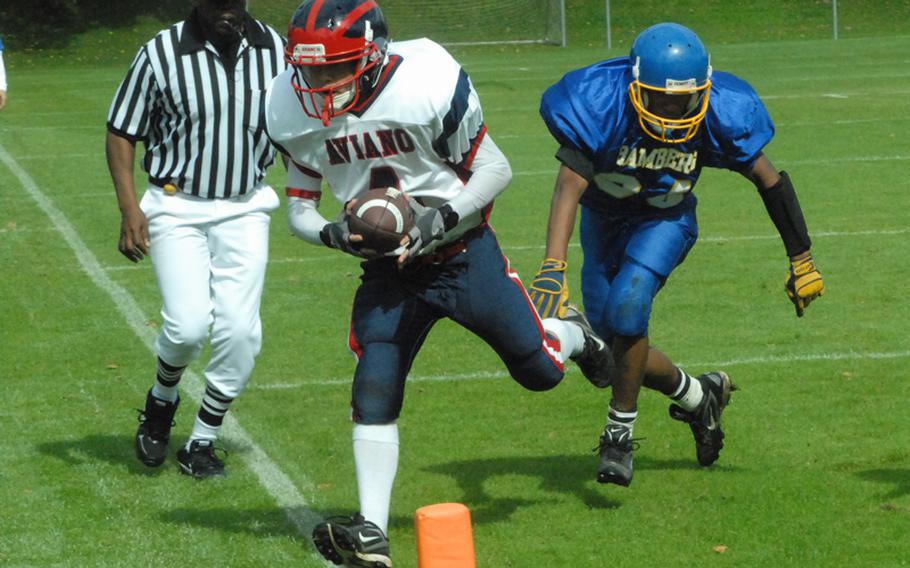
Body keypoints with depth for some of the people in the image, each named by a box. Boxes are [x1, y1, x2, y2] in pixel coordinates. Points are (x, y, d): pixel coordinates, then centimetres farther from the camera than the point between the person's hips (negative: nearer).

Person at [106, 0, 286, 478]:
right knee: (188, 325, -15)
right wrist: (128, 209, -10)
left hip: (245, 209, 3)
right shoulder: (161, 53, -11)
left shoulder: (274, 49, -2)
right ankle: (162, 400, 18)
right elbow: (122, 131, -1)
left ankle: (203, 441, 12)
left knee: (240, 329, -6)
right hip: (177, 207, -2)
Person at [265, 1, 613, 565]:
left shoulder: (428, 85, -26)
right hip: (388, 271, 3)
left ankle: (573, 334, 45)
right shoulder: (296, 113, -12)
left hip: (465, 255, -2)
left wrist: (443, 216, -27)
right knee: (374, 392, -12)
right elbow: (300, 208, 0)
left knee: (538, 370, 8)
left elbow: (495, 168, -12)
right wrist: (333, 234, -22)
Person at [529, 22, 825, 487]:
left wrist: (801, 260, -4)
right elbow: (569, 185, -39)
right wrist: (553, 268, -53)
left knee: (626, 305, -27)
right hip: (604, 220, 1)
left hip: (665, 220, -1)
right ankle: (698, 395, 30)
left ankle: (620, 434, -13)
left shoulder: (718, 113, -25)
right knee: (616, 343, 3)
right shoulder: (600, 104, -32)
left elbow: (768, 178, -11)